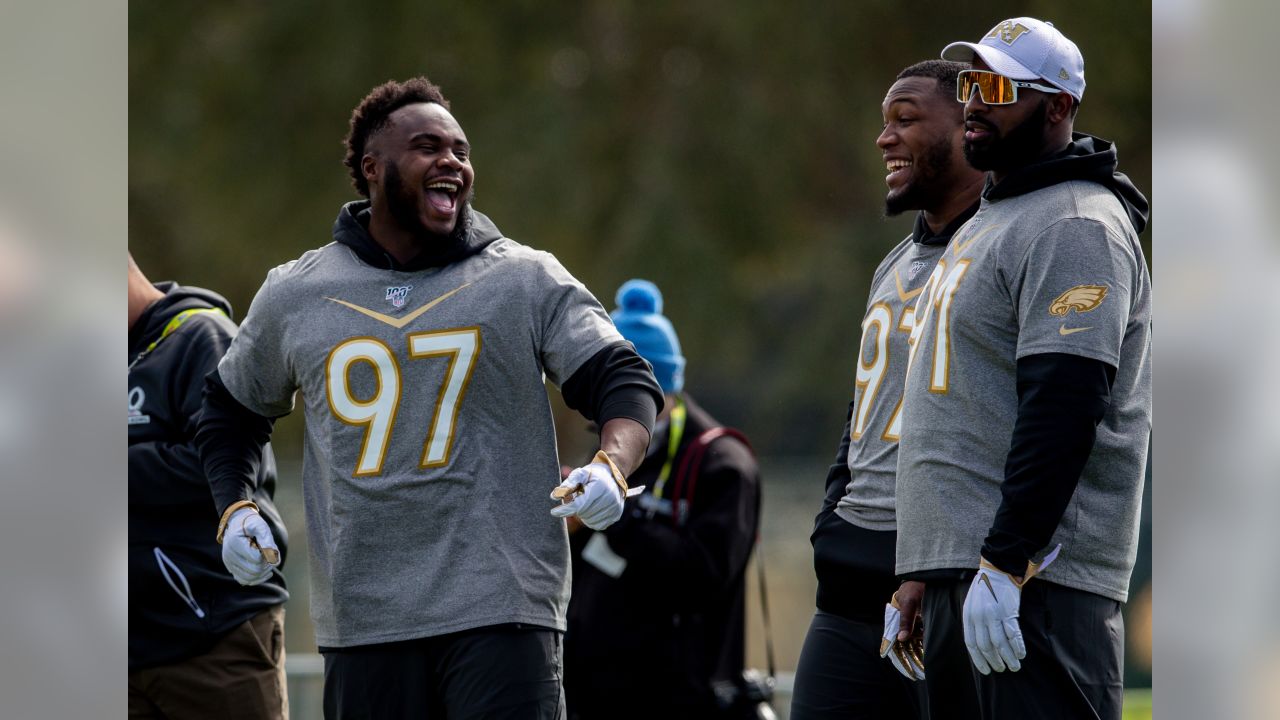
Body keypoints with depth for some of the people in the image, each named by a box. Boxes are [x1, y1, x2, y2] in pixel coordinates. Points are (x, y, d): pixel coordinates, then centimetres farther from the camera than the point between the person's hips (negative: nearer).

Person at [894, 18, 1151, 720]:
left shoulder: (1077, 227, -9)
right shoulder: (988, 223, 24)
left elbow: (1063, 410, -19)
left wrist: (1003, 566, -25)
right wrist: (914, 579, 24)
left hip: (1033, 581, -10)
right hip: (957, 569, 10)